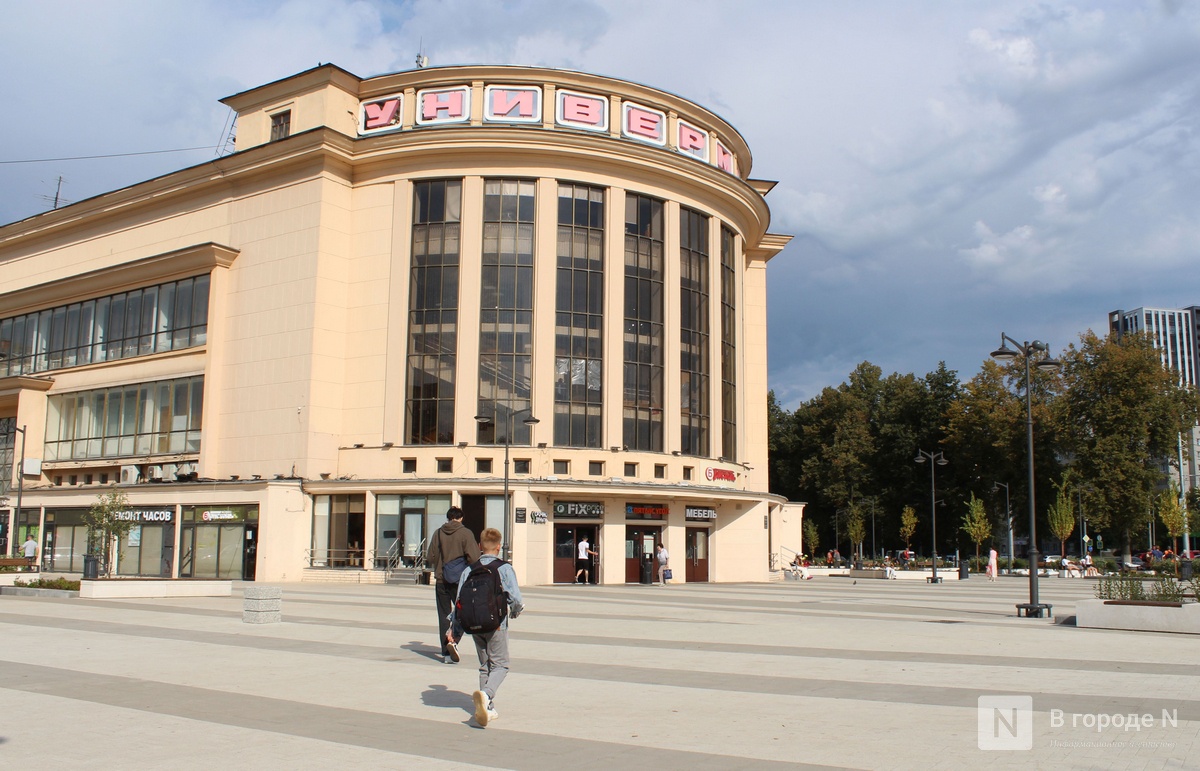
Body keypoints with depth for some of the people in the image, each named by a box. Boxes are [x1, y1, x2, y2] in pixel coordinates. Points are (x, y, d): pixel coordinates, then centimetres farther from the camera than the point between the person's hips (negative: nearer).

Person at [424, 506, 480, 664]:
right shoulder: (465, 533, -7)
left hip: (441, 580, 3)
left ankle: (446, 652, 10)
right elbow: (474, 558, -13)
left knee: (444, 616, 10)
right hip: (460, 580, -3)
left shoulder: (438, 533, 1)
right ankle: (454, 640, -15)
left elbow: (430, 558, 3)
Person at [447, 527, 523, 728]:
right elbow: (515, 598, -12)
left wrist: (454, 629, 14)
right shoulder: (505, 569, -6)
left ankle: (488, 709, 15)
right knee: (500, 665, 3)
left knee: (484, 666, 16)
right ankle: (486, 694, -25)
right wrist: (515, 611, 11)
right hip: (496, 624, -4)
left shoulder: (469, 570, 6)